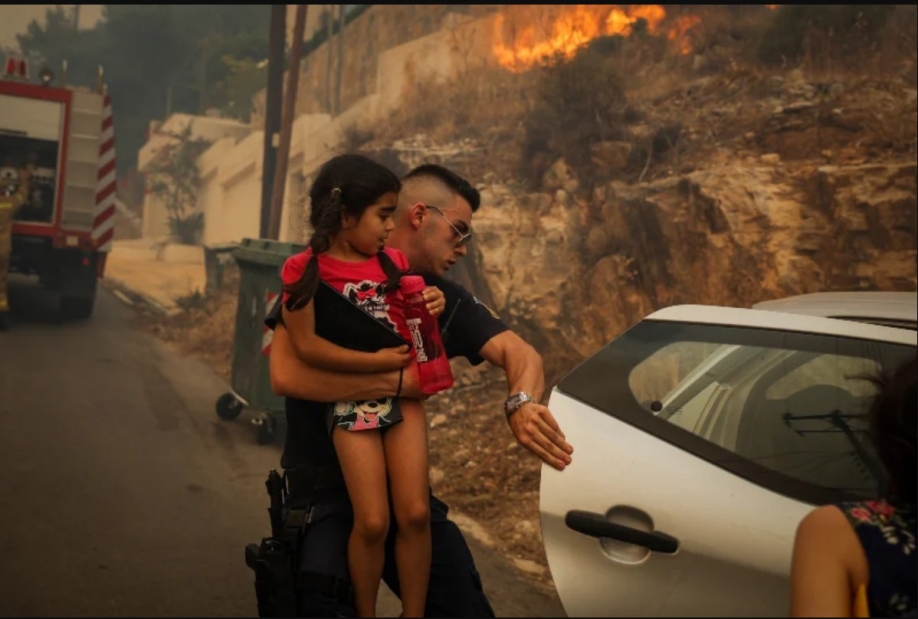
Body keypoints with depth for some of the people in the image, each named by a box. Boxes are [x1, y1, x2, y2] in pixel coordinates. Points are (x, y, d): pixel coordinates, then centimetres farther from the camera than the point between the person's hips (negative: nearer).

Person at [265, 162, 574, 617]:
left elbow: (519, 353, -10)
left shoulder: (443, 297, 2)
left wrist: (521, 403, -34)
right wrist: (399, 382, -22)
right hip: (323, 484, -4)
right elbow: (285, 374, -25)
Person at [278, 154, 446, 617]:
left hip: (403, 393, 4)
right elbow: (305, 345, -15)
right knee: (372, 521, -6)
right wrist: (376, 361, -16)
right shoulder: (305, 269, -6)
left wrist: (432, 309, -5)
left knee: (415, 513, -3)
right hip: (350, 400, -4)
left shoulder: (393, 262, 7)